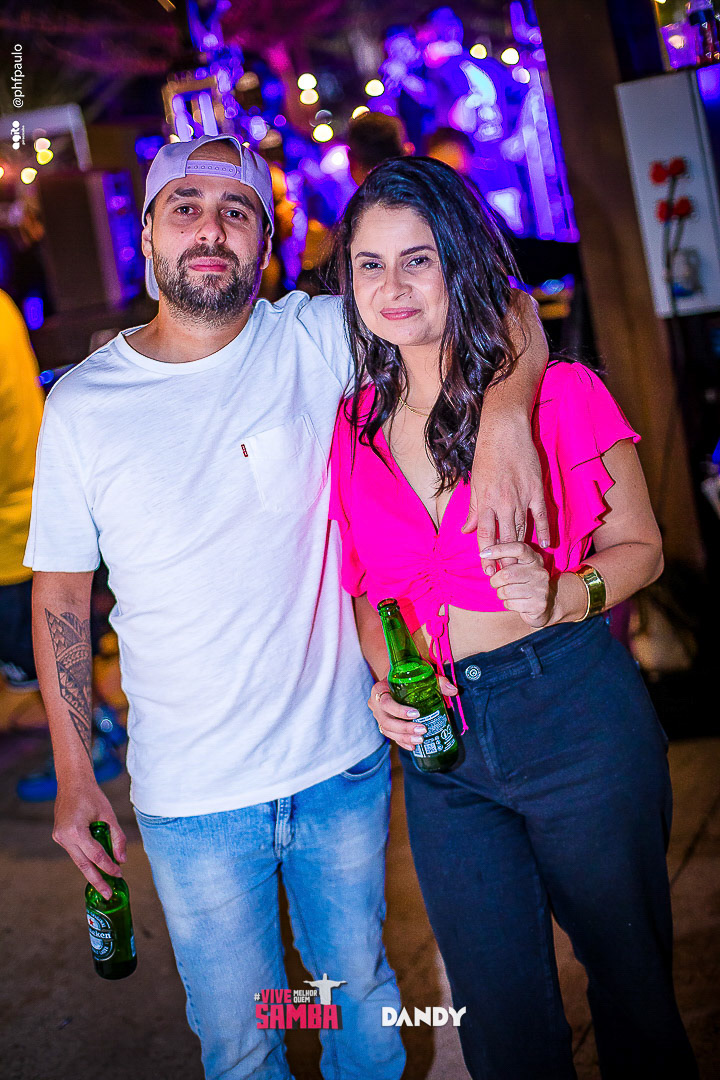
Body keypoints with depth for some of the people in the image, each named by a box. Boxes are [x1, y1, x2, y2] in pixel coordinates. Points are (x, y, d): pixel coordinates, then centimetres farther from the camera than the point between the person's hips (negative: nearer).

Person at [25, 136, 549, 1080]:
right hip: (191, 798, 0)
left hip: (343, 761, 1)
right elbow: (61, 591, 2)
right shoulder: (82, 403, -5)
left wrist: (504, 415, -30)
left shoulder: (315, 340, -8)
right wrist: (73, 774, 0)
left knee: (361, 987, 23)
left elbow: (503, 307, -9)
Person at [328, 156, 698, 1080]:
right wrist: (386, 680, -2)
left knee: (629, 971, 12)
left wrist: (563, 594, -19)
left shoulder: (559, 392, -5)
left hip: (576, 715, -3)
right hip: (441, 736, 3)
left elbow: (638, 546, 1)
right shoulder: (354, 429, 5)